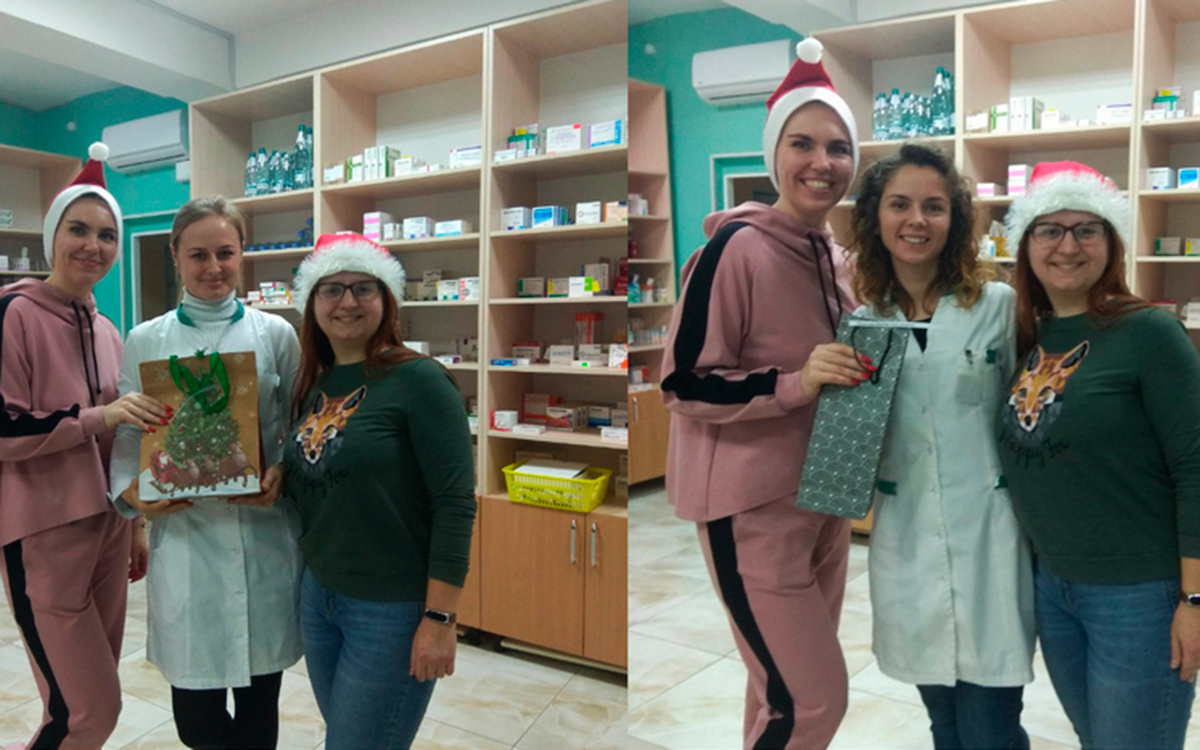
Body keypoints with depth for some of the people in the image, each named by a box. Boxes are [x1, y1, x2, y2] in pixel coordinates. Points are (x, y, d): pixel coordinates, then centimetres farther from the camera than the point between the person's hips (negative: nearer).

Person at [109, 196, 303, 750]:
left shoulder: (275, 334, 3)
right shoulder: (145, 342, 5)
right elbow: (127, 438, 6)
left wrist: (281, 475, -13)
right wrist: (131, 491, -13)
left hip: (264, 534, 0)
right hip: (183, 534, 0)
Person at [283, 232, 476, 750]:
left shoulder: (417, 379, -15)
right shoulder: (316, 385, 6)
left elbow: (456, 504, -18)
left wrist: (439, 620, -19)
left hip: (393, 610, -7)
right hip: (318, 595, 7)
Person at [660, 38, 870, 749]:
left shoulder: (835, 253, 6)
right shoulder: (736, 246, -18)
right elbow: (682, 383, -19)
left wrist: (866, 372, 2)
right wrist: (797, 382, -27)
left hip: (820, 495, 8)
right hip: (752, 507, -8)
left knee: (789, 687, 21)